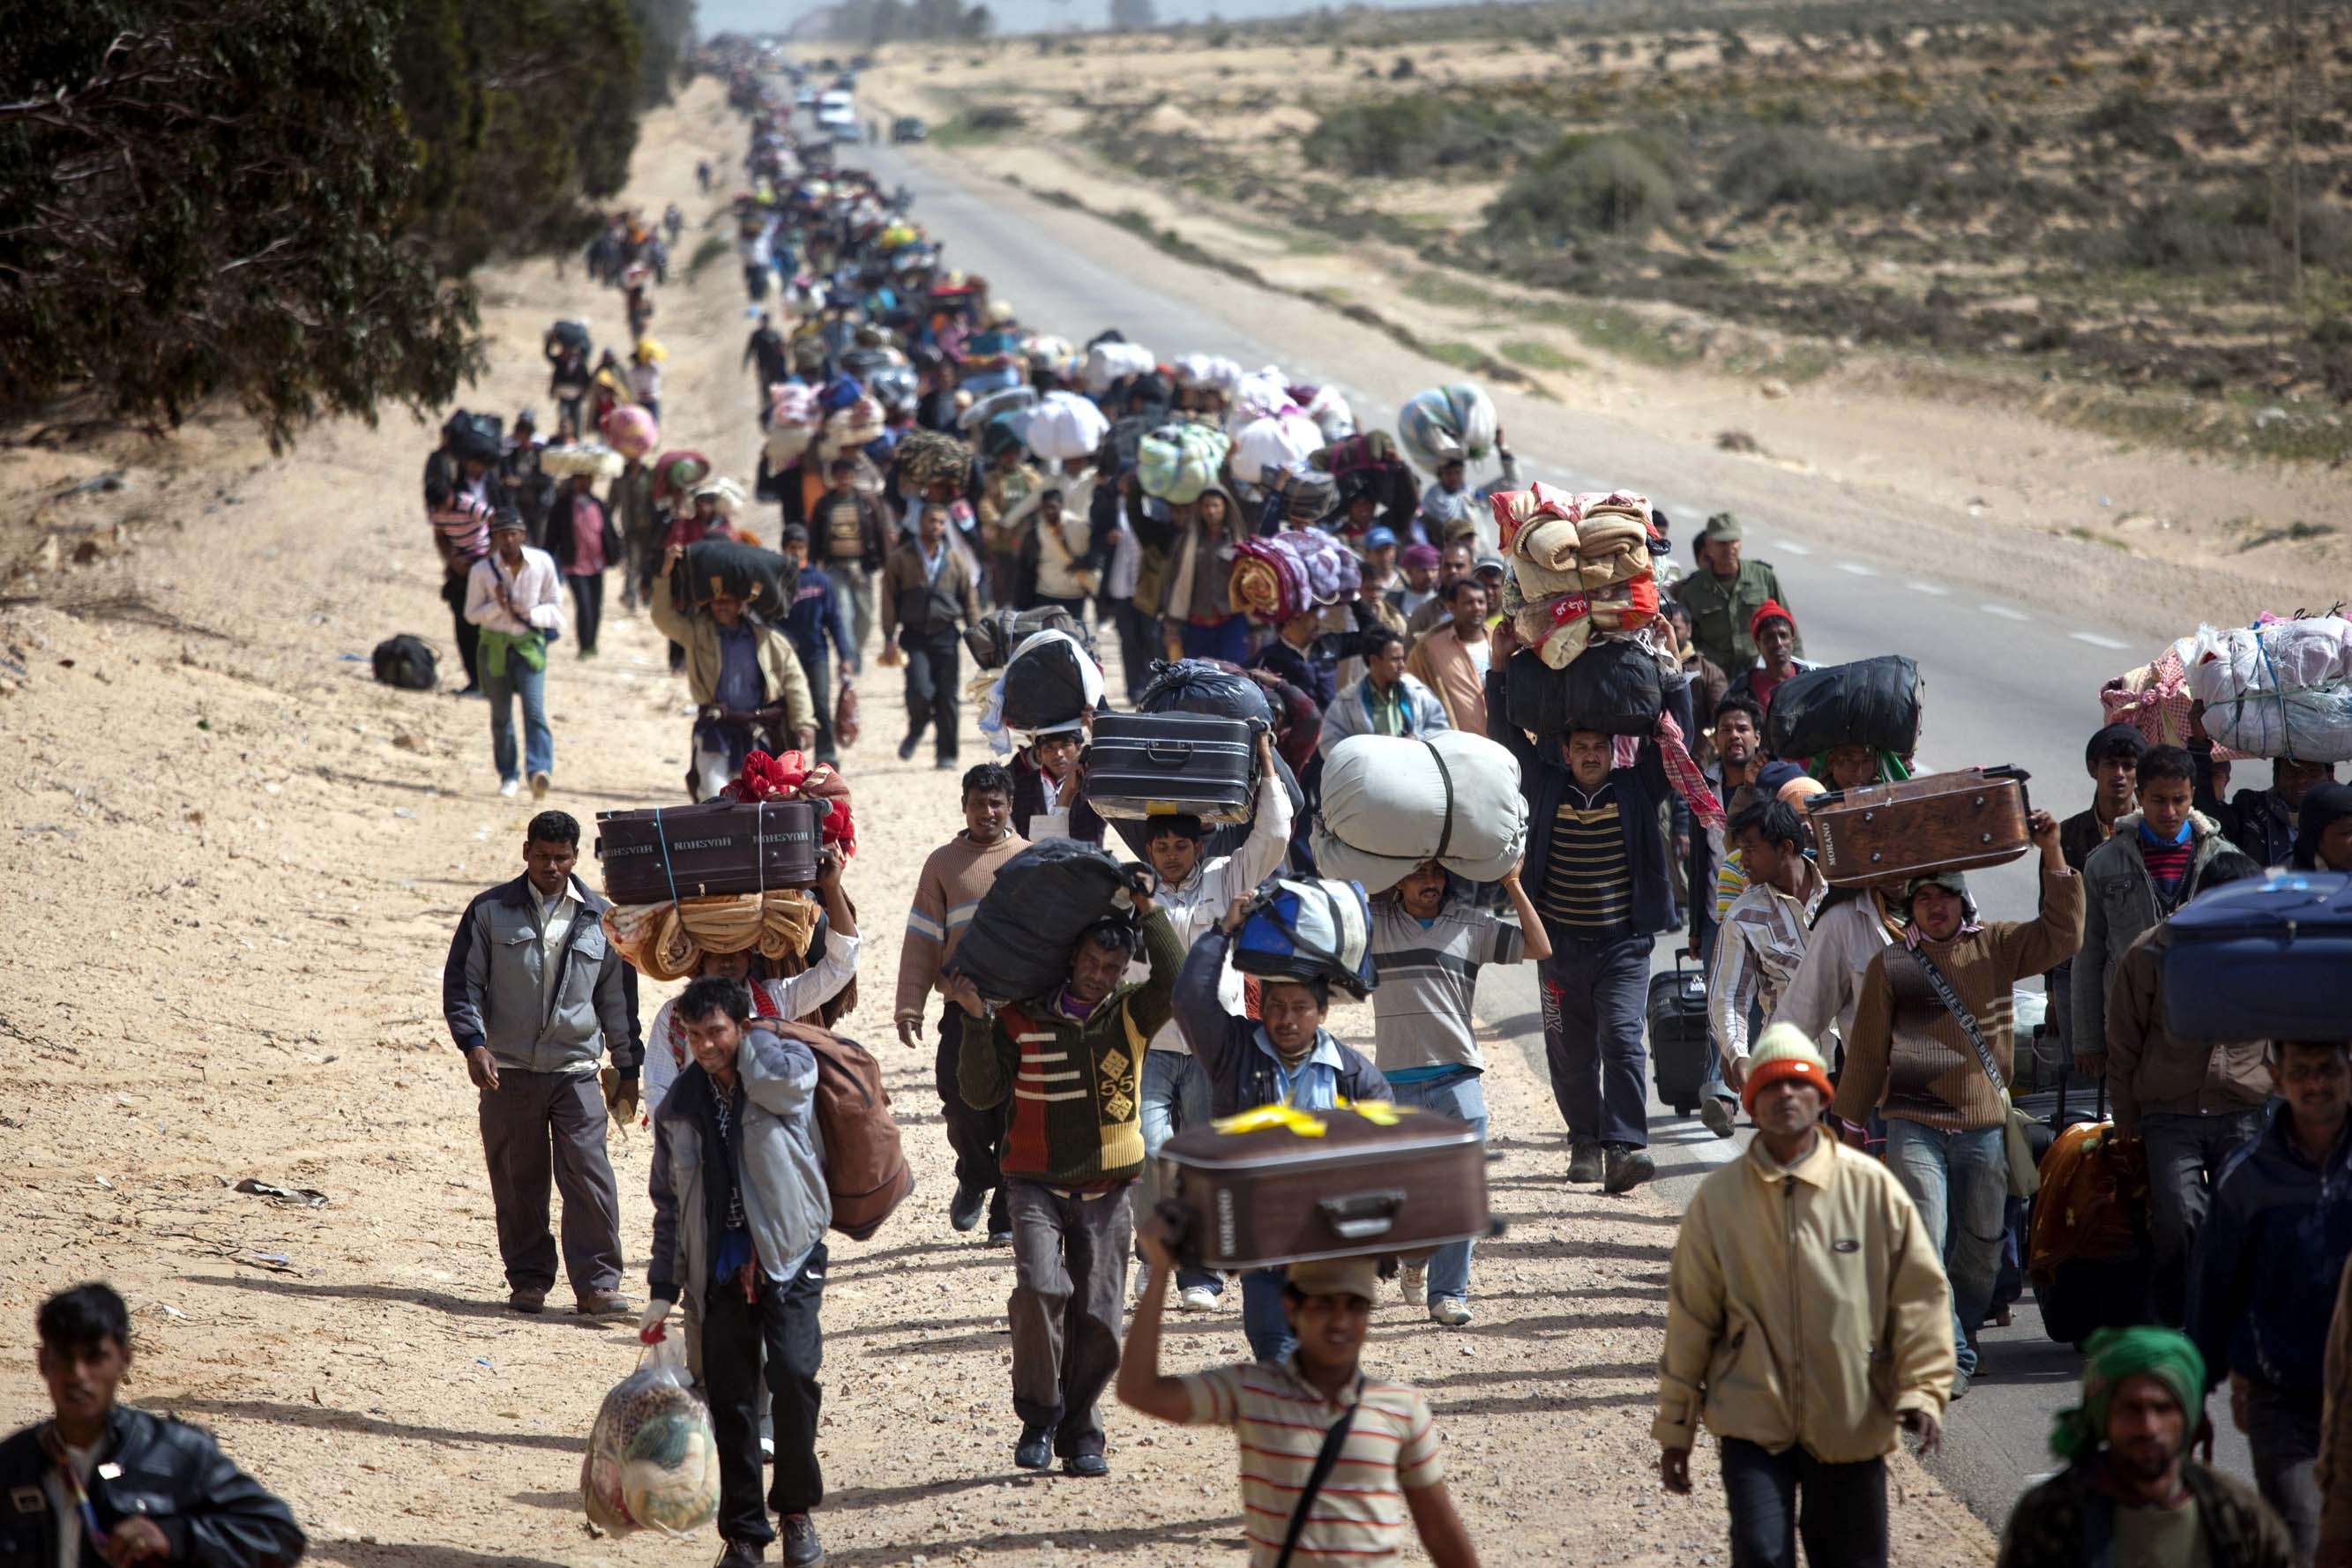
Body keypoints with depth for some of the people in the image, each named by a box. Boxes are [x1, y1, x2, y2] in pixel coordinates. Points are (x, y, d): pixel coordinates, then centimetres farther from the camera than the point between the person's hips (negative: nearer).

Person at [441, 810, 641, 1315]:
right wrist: (473, 1042, -12)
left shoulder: (599, 918, 9)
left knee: (588, 1174, -10)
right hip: (508, 1069, 0)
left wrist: (627, 1068, 15)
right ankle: (528, 1279, 16)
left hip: (576, 1070, 0)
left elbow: (618, 997, 15)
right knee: (517, 1183, 5)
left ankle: (596, 1282, -6)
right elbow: (461, 981, 3)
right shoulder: (490, 911, 4)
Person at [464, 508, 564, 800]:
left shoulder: (542, 563, -6)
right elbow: (472, 614, 0)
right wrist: (498, 606, -19)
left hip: (529, 642, -1)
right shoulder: (482, 570, -8)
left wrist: (529, 612, -18)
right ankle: (508, 776, 23)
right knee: (501, 715, 9)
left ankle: (540, 771, -28)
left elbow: (555, 608, 2)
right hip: (495, 645, 1)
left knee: (534, 709, -17)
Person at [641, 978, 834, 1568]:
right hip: (720, 1267, 4)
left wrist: (758, 1033, -6)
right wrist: (663, 1290, 11)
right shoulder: (680, 1106, 8)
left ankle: (796, 1507, -2)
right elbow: (668, 1203, 14)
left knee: (793, 1371, -21)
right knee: (730, 1398, 2)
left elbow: (778, 1078, -29)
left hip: (786, 1255, -3)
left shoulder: (790, 1071, -2)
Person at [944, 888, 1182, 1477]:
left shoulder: (1129, 1016, 4)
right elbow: (982, 1093, -3)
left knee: (1097, 1318, 1)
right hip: (1038, 1185, -2)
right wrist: (976, 1021, -13)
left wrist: (1148, 912, -15)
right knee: (1041, 1287, -23)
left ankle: (1080, 1435, 16)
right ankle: (1038, 1418, -7)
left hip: (1107, 1190, 2)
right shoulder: (1022, 1020, 0)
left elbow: (1174, 982, -13)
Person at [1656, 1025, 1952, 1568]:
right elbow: (1690, 1318, 5)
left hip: (1851, 1424, 1)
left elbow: (1920, 1293, 1)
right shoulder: (1719, 1198, -1)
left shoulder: (1870, 1187, -3)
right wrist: (1675, 1430, 8)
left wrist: (1922, 1390, -10)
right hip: (1754, 1423, -1)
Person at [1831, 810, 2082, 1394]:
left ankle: (1961, 1338, 24)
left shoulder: (1996, 948, 7)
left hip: (1985, 1126, 2)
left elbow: (2061, 935, -5)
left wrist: (2053, 856, -11)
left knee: (1980, 1246, 7)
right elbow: (1867, 1049, 10)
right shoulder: (1890, 964, 5)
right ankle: (1951, 1355, -17)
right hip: (1915, 1124, -2)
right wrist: (1850, 1120, 12)